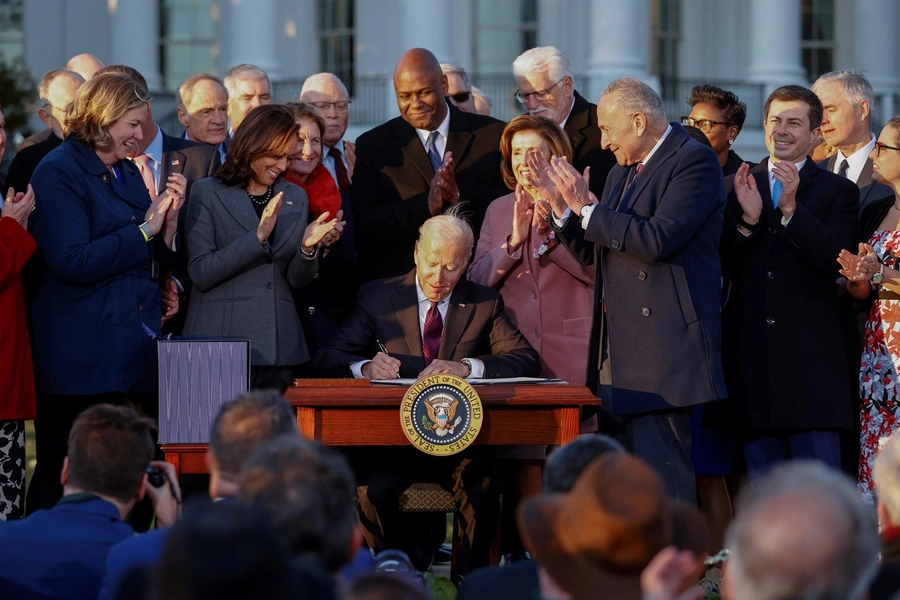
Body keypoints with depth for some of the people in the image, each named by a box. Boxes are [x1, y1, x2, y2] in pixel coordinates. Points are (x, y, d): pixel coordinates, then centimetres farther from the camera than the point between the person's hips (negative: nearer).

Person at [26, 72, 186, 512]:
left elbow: (155, 261, 20)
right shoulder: (58, 173, -7)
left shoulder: (128, 172, 18)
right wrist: (144, 229, -13)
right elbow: (72, 262, -19)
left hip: (136, 355, 8)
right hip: (83, 359, -8)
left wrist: (169, 216, 2)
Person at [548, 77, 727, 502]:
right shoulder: (621, 174, 21)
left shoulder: (694, 161, -8)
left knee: (662, 485, -13)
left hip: (664, 350, -9)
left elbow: (657, 239, -20)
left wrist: (587, 207, -11)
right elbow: (594, 253, 24)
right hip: (617, 355, 9)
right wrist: (563, 208, 9)